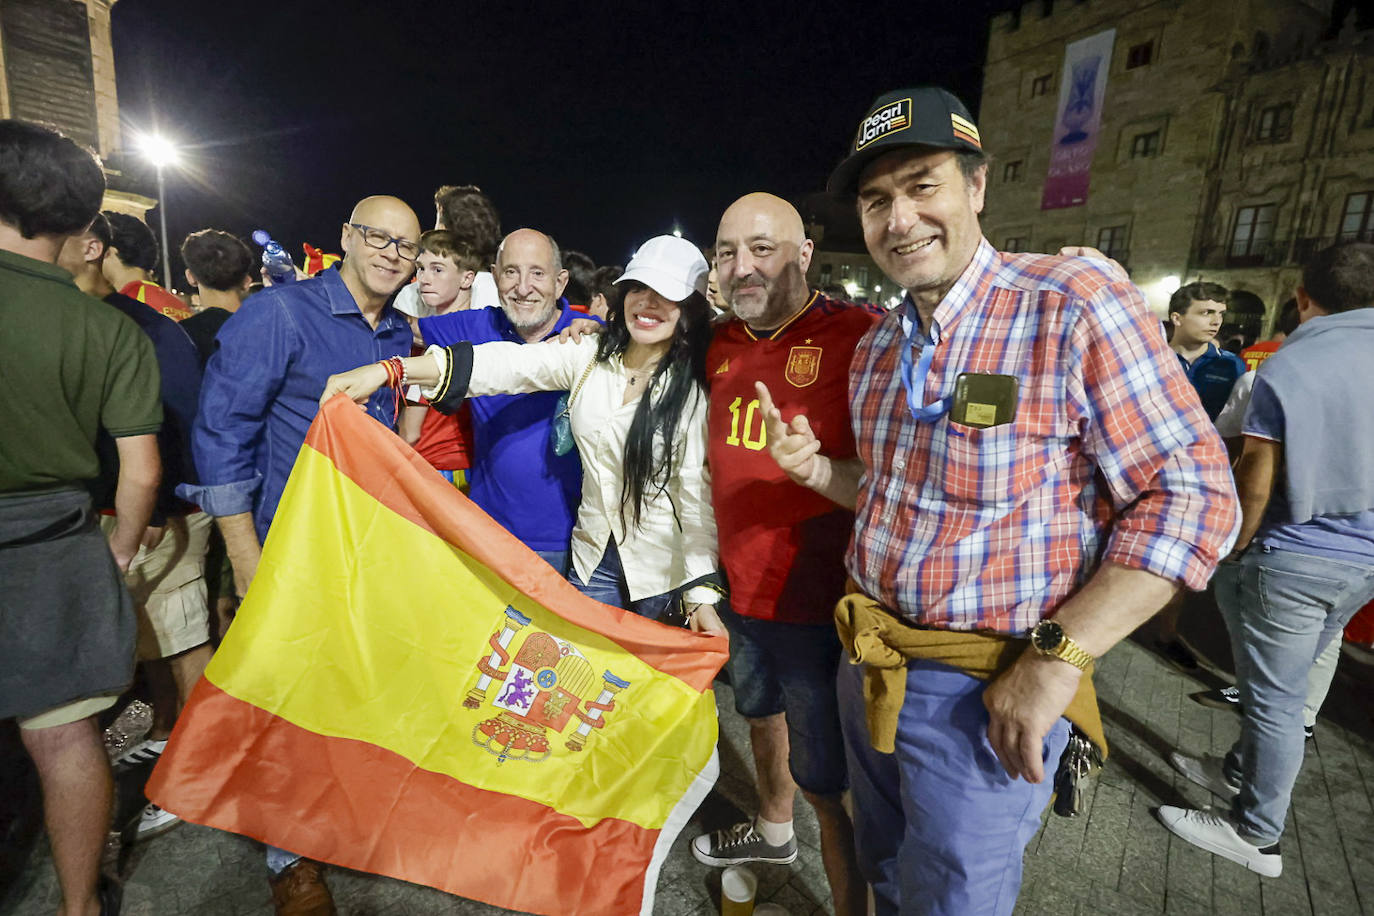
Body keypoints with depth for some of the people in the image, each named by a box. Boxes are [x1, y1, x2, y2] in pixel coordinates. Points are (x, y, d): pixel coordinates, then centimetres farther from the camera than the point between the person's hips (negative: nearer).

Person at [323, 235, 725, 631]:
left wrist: (702, 593, -15)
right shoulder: (590, 356, -2)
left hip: (666, 572, -3)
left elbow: (700, 489, -12)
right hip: (594, 560, 3)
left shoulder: (697, 387, -12)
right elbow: (505, 365, -13)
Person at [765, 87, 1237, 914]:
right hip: (870, 667, 6)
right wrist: (815, 468, -5)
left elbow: (1193, 495, -17)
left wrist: (1057, 659, -22)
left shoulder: (1076, 303, -17)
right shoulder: (876, 348, 5)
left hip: (984, 690, -6)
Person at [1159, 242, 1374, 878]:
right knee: (1283, 685, 20)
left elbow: (1255, 482, -16)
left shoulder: (1287, 368, -14)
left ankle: (1255, 834, 19)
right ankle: (1239, 772, 39)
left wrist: (1233, 553, -3)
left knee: (1275, 697, 5)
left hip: (1290, 559, -6)